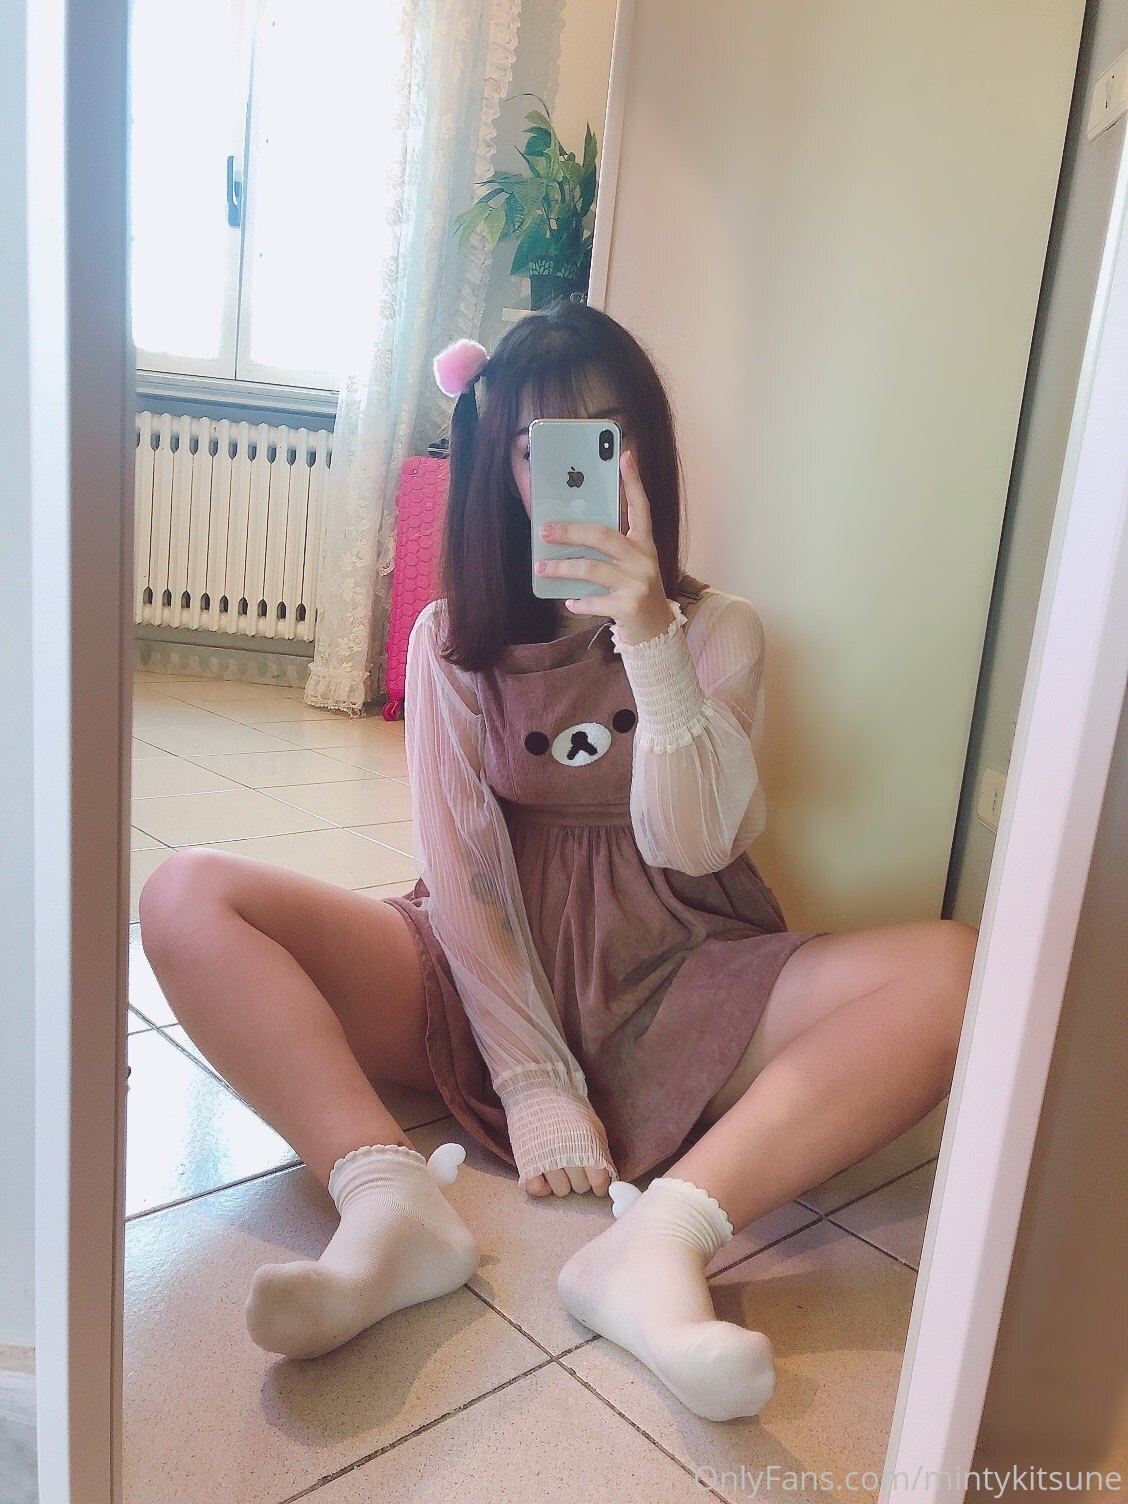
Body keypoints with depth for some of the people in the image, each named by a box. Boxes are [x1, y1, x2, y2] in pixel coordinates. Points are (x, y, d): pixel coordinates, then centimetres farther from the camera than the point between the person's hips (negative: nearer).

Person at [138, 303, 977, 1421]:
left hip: (669, 993, 0)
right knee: (186, 900, -19)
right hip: (485, 982, 1)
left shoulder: (719, 629, 4)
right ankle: (391, 1207, -33)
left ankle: (659, 1239, -37)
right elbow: (459, 866, -5)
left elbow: (691, 845, -10)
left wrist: (651, 639, -24)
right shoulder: (453, 637, 4)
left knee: (951, 971, -25)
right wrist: (533, 1081, -15)